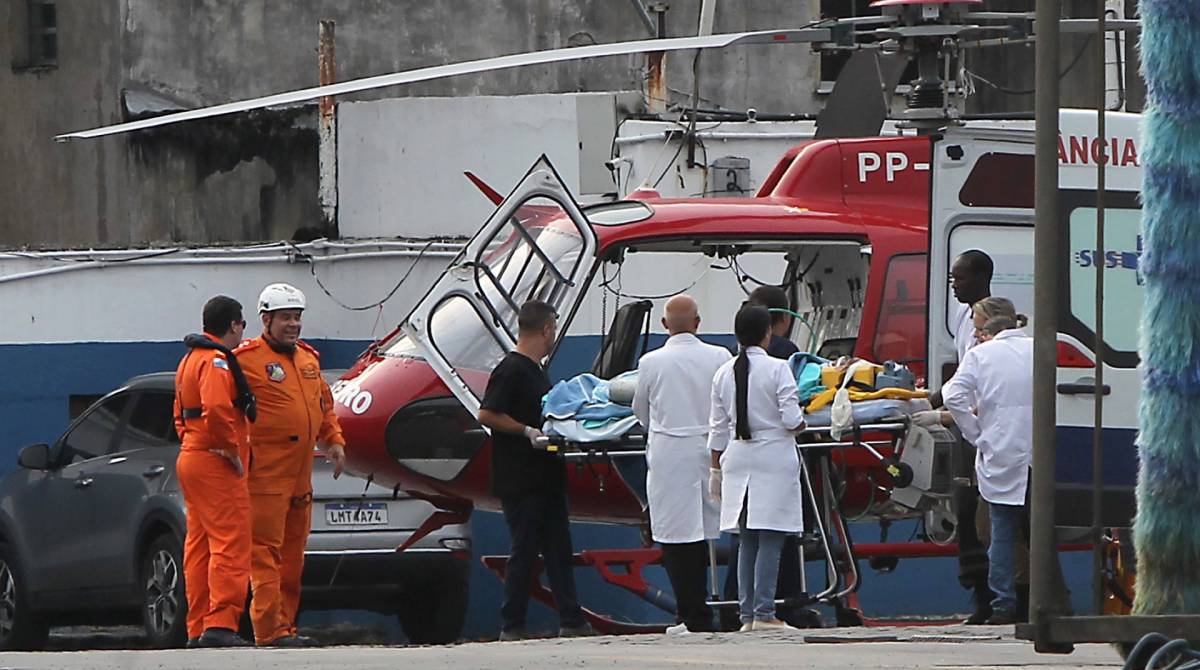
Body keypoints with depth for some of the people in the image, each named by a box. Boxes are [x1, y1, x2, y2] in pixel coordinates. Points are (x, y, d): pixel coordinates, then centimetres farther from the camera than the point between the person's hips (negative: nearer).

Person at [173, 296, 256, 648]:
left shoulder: (191, 359, 19)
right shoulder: (216, 361, -14)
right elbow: (217, 411, -28)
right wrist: (232, 451, -18)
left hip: (191, 458, 10)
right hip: (216, 464, -10)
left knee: (200, 546, 10)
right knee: (230, 544, -12)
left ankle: (198, 628, 11)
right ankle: (220, 624, -19)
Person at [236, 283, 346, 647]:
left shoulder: (308, 359, 18)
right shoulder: (246, 359, -8)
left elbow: (324, 404, 30)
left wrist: (333, 440, 18)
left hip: (300, 477, 9)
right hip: (264, 476, -9)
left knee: (293, 555, 11)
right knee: (265, 552, -9)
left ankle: (286, 626, 17)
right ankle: (270, 630, -12)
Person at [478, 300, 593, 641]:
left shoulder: (536, 370, 17)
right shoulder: (511, 370, -13)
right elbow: (487, 415, -19)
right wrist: (528, 432, -21)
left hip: (545, 481, 10)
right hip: (520, 481, -10)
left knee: (559, 550, 8)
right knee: (524, 552, -6)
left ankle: (571, 621, 9)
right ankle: (512, 626, 0)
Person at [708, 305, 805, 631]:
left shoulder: (724, 374, 4)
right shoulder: (777, 369, -11)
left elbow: (718, 429, 9)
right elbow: (792, 419, -13)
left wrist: (716, 469, 17)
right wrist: (802, 423, 10)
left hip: (737, 460, 5)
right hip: (774, 458, -5)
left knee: (746, 541, 10)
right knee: (770, 540, -3)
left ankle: (746, 613, 7)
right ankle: (764, 613, -7)